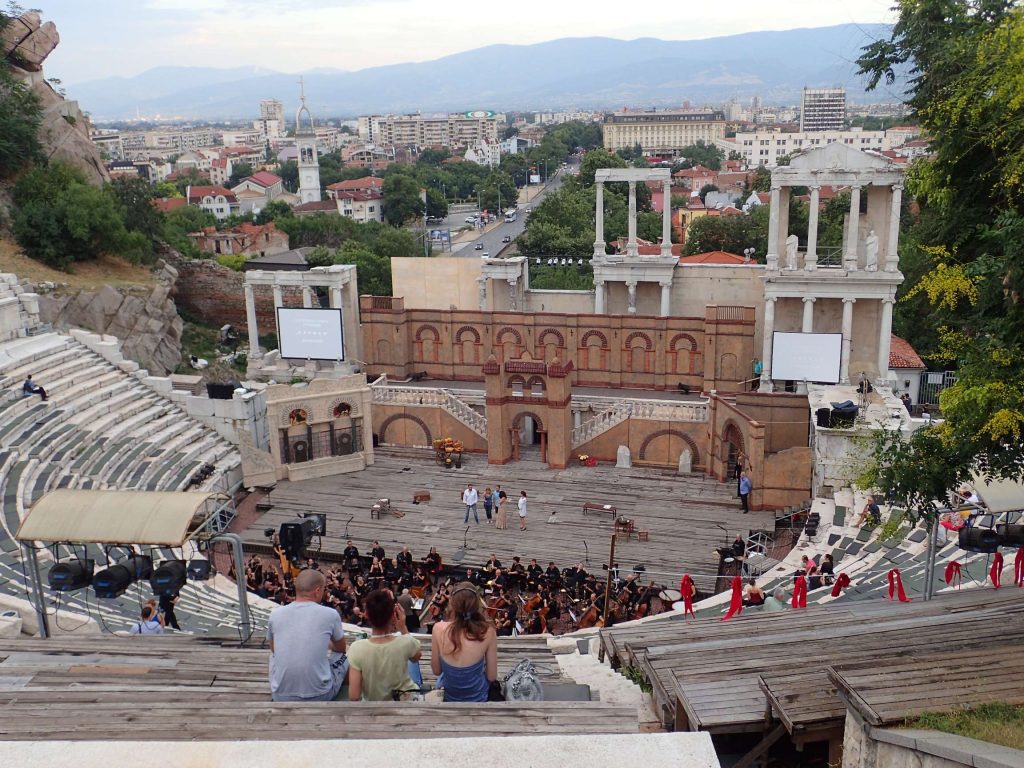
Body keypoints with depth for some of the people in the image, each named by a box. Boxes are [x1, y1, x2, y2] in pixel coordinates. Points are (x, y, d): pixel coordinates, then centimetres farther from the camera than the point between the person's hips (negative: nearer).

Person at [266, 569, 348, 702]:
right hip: (320, 696, -2)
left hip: (281, 697, 2)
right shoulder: (330, 614, -7)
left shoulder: (275, 614, -2)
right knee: (343, 657, 26)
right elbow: (341, 648, 14)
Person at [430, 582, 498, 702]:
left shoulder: (439, 628, -23)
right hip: (478, 698, -1)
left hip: (447, 696, 1)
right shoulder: (488, 631, -25)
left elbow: (436, 671, -8)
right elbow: (492, 676, -12)